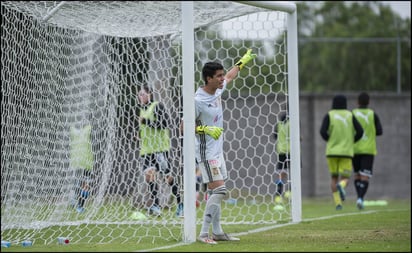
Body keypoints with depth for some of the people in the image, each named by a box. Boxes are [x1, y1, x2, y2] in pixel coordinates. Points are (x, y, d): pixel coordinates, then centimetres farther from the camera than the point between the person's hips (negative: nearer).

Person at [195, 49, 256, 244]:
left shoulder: (217, 90, 4)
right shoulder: (198, 100, -20)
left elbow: (229, 77, 28)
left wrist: (242, 62, 37)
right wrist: (205, 129, -27)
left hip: (217, 150, 9)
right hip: (206, 152, -9)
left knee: (215, 192, 12)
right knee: (218, 190, -16)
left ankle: (217, 232, 19)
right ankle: (204, 233, -15)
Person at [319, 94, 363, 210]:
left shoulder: (329, 115, 1)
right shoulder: (350, 115, 5)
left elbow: (323, 132, -12)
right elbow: (360, 131, -3)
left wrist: (329, 140, 8)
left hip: (332, 151, 0)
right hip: (346, 152, 0)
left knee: (334, 178, 17)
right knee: (345, 179, 3)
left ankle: (338, 203, 6)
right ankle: (341, 186, -34)